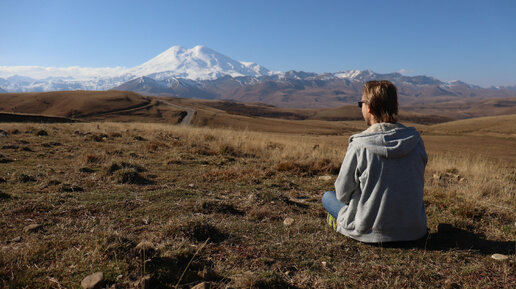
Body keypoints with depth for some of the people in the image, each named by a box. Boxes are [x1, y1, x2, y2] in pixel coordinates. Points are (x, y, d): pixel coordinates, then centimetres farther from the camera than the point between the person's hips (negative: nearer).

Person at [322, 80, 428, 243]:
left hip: (369, 232, -4)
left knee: (327, 196, 18)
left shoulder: (359, 145, -20)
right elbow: (419, 185, 7)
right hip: (414, 230, 5)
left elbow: (342, 194, -9)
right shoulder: (415, 139, -6)